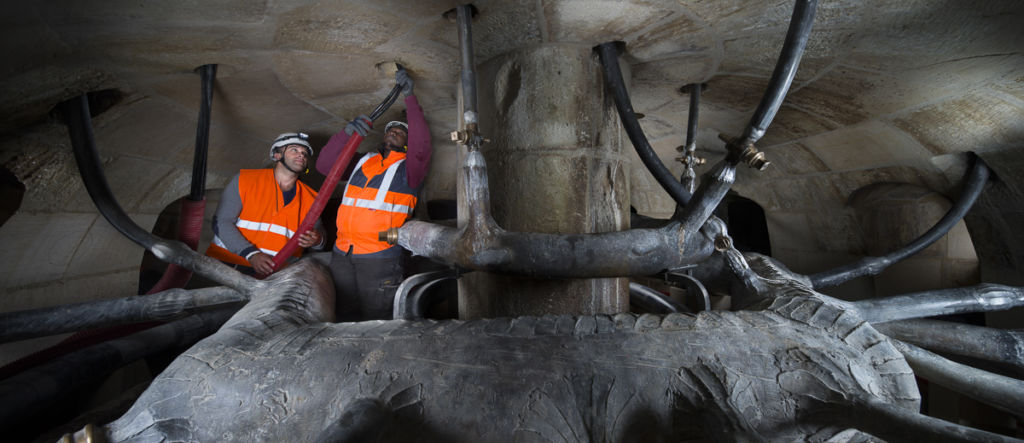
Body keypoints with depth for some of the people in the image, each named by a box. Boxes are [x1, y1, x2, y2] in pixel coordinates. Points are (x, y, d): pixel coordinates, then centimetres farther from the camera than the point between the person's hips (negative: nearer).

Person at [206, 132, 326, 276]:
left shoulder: (311, 199, 12)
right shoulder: (245, 179, 5)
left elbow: (320, 235, 18)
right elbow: (221, 222, -1)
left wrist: (317, 240, -8)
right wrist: (251, 254, -15)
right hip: (225, 263, -3)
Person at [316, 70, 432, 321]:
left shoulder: (408, 168, 3)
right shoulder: (362, 162, 18)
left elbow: (421, 147, -16)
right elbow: (325, 165, 10)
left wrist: (410, 97, -17)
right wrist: (346, 134, -5)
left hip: (379, 258, -5)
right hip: (342, 254, 5)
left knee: (375, 319, 2)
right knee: (345, 316, 13)